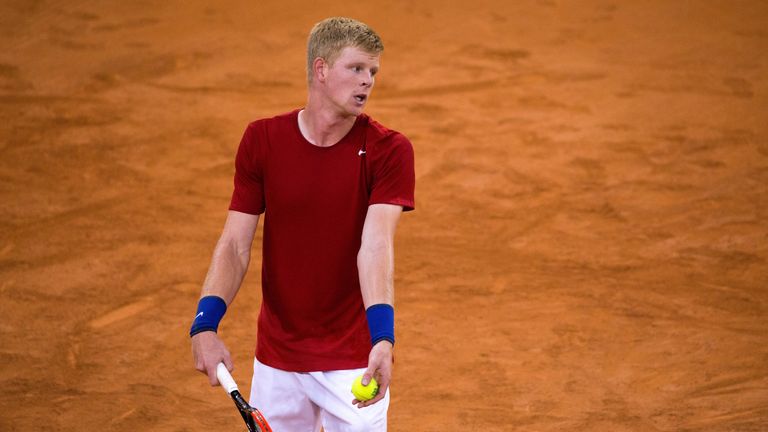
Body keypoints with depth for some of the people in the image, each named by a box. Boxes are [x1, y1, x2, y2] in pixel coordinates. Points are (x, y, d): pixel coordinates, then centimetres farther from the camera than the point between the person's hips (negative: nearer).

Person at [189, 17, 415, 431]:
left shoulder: (389, 150, -11)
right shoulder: (261, 140, -3)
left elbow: (376, 246, -23)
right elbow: (234, 245, -4)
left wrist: (382, 338, -37)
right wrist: (205, 324, -19)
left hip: (355, 364, -2)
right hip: (276, 361, 2)